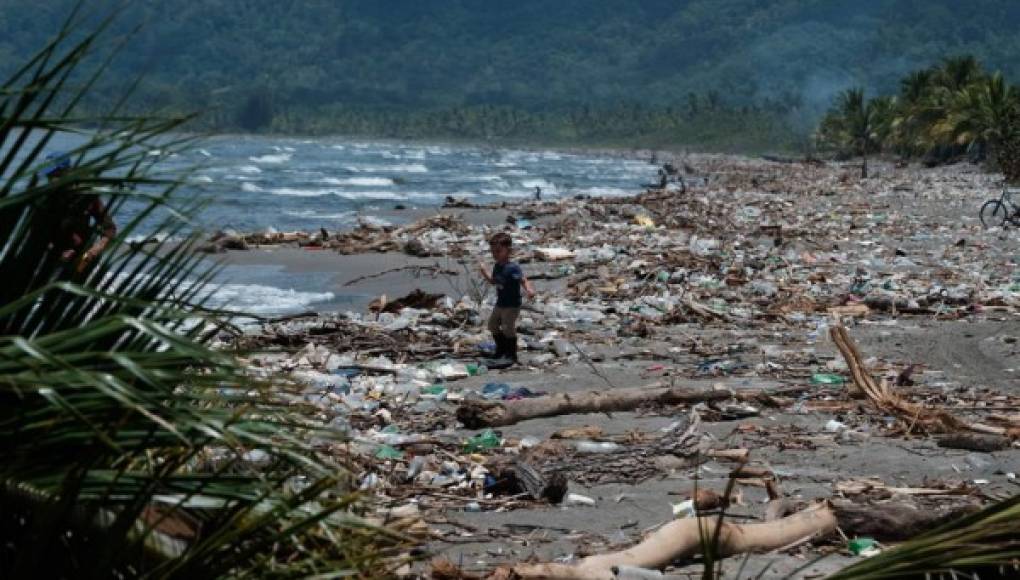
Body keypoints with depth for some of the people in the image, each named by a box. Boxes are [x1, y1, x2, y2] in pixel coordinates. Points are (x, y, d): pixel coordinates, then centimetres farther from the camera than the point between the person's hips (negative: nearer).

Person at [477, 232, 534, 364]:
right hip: (500, 303, 9)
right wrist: (483, 271, 8)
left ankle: (512, 355, 8)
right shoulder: (497, 266, 4)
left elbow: (523, 280, -31)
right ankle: (501, 349, 36)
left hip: (512, 305, -9)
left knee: (508, 328, -8)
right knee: (493, 325, 18)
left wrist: (528, 289, -51)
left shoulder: (513, 268, -23)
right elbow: (493, 281, 19)